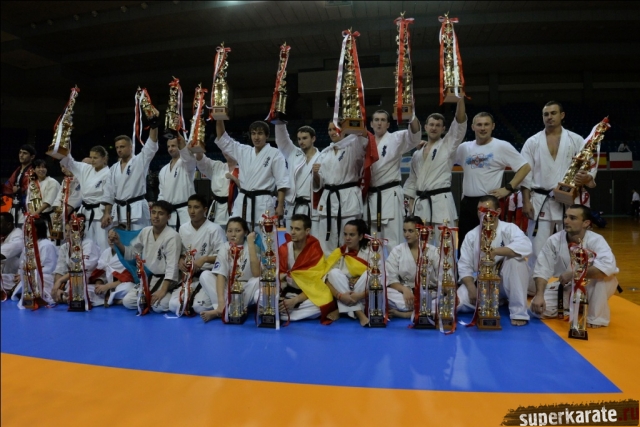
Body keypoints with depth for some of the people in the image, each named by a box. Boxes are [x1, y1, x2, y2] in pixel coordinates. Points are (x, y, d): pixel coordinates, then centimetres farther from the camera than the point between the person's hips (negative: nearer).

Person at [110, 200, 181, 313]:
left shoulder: (172, 236, -17)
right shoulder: (145, 231, 2)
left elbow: (172, 266, -22)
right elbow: (130, 254, 12)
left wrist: (163, 290, -29)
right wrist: (118, 243, -7)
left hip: (166, 280, -6)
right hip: (149, 278, 6)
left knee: (159, 306, -28)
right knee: (128, 302, -10)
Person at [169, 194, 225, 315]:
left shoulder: (215, 229, -12)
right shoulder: (183, 228, 6)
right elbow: (182, 252, 16)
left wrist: (205, 259, -25)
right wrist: (180, 260, -6)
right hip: (189, 276, 5)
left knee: (199, 306, -25)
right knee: (173, 305, -14)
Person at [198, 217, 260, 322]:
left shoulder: (251, 247, -10)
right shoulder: (224, 248, -5)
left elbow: (256, 274, -27)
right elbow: (220, 275, -17)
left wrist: (251, 243, -26)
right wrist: (221, 300, -34)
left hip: (247, 291, -2)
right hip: (228, 290, 2)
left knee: (258, 280, -33)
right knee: (205, 275, -17)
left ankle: (219, 311, -30)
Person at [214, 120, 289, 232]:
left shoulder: (275, 154, -2)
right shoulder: (243, 151, 12)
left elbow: (282, 181, -5)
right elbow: (223, 139, 12)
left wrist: (280, 206, -11)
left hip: (262, 202, -4)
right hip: (242, 202, 5)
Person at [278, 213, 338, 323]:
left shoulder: (315, 251, -13)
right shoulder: (283, 249, -2)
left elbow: (315, 285, -16)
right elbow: (279, 277, 3)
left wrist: (295, 301, -28)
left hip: (309, 294, -3)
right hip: (288, 292, 3)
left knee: (321, 305, -38)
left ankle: (280, 313, -19)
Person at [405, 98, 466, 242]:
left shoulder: (448, 145, 3)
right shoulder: (418, 153, 17)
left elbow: (460, 123, -11)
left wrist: (460, 98, -23)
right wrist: (411, 202, 11)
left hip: (441, 201, -5)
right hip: (420, 203, 5)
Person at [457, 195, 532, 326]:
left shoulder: (509, 229, -10)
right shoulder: (471, 236, -2)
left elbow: (525, 246, -32)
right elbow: (464, 266, -5)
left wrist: (495, 251, -40)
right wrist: (472, 289, -20)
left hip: (507, 283, -2)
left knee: (515, 259, -32)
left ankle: (519, 313, -23)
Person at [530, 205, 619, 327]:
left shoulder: (596, 240, -23)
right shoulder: (554, 240, -15)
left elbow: (608, 266, -42)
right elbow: (542, 270, -13)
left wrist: (573, 274, -36)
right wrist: (539, 295, -27)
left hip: (589, 288, -3)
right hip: (565, 288, 3)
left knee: (603, 274, -35)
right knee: (537, 308, -17)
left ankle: (597, 317, -12)